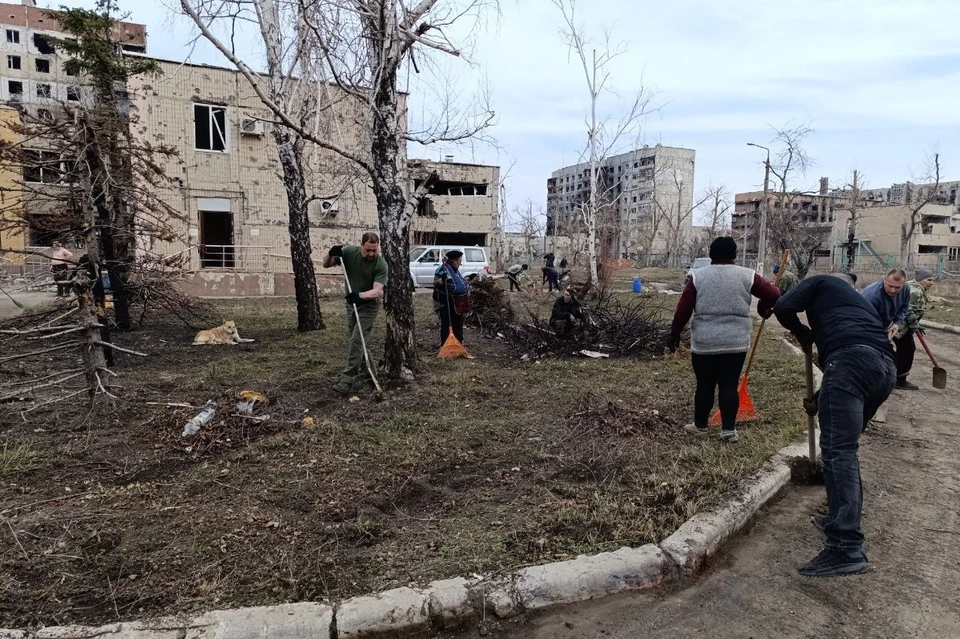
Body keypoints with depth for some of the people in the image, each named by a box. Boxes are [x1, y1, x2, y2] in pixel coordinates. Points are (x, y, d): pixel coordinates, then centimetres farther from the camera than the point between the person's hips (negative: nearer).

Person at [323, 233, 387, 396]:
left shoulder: (381, 265, -21)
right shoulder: (349, 252, -10)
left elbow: (377, 291, -29)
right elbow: (326, 265, -2)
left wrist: (360, 295, -46)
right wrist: (331, 254, -24)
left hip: (369, 305, -5)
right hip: (351, 303, 5)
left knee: (357, 340, -13)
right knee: (356, 339, 13)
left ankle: (347, 380, -13)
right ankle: (366, 371, 30)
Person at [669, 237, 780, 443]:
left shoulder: (698, 276, -1)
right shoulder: (746, 276, 0)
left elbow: (683, 309, -4)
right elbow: (773, 294, 1)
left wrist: (675, 333, 4)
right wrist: (763, 307, 21)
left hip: (703, 341, 0)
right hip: (736, 342, 0)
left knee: (704, 384, 9)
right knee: (729, 385, 6)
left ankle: (700, 425, 21)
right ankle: (728, 430, 9)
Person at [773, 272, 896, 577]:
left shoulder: (821, 282, 22)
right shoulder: (860, 300, 40)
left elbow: (783, 309, 3)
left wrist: (803, 334, 24)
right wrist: (819, 401, 48)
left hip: (852, 358, -8)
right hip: (886, 367, 8)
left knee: (837, 449, -12)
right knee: (846, 445, 23)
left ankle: (846, 549, -17)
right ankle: (844, 520, 30)